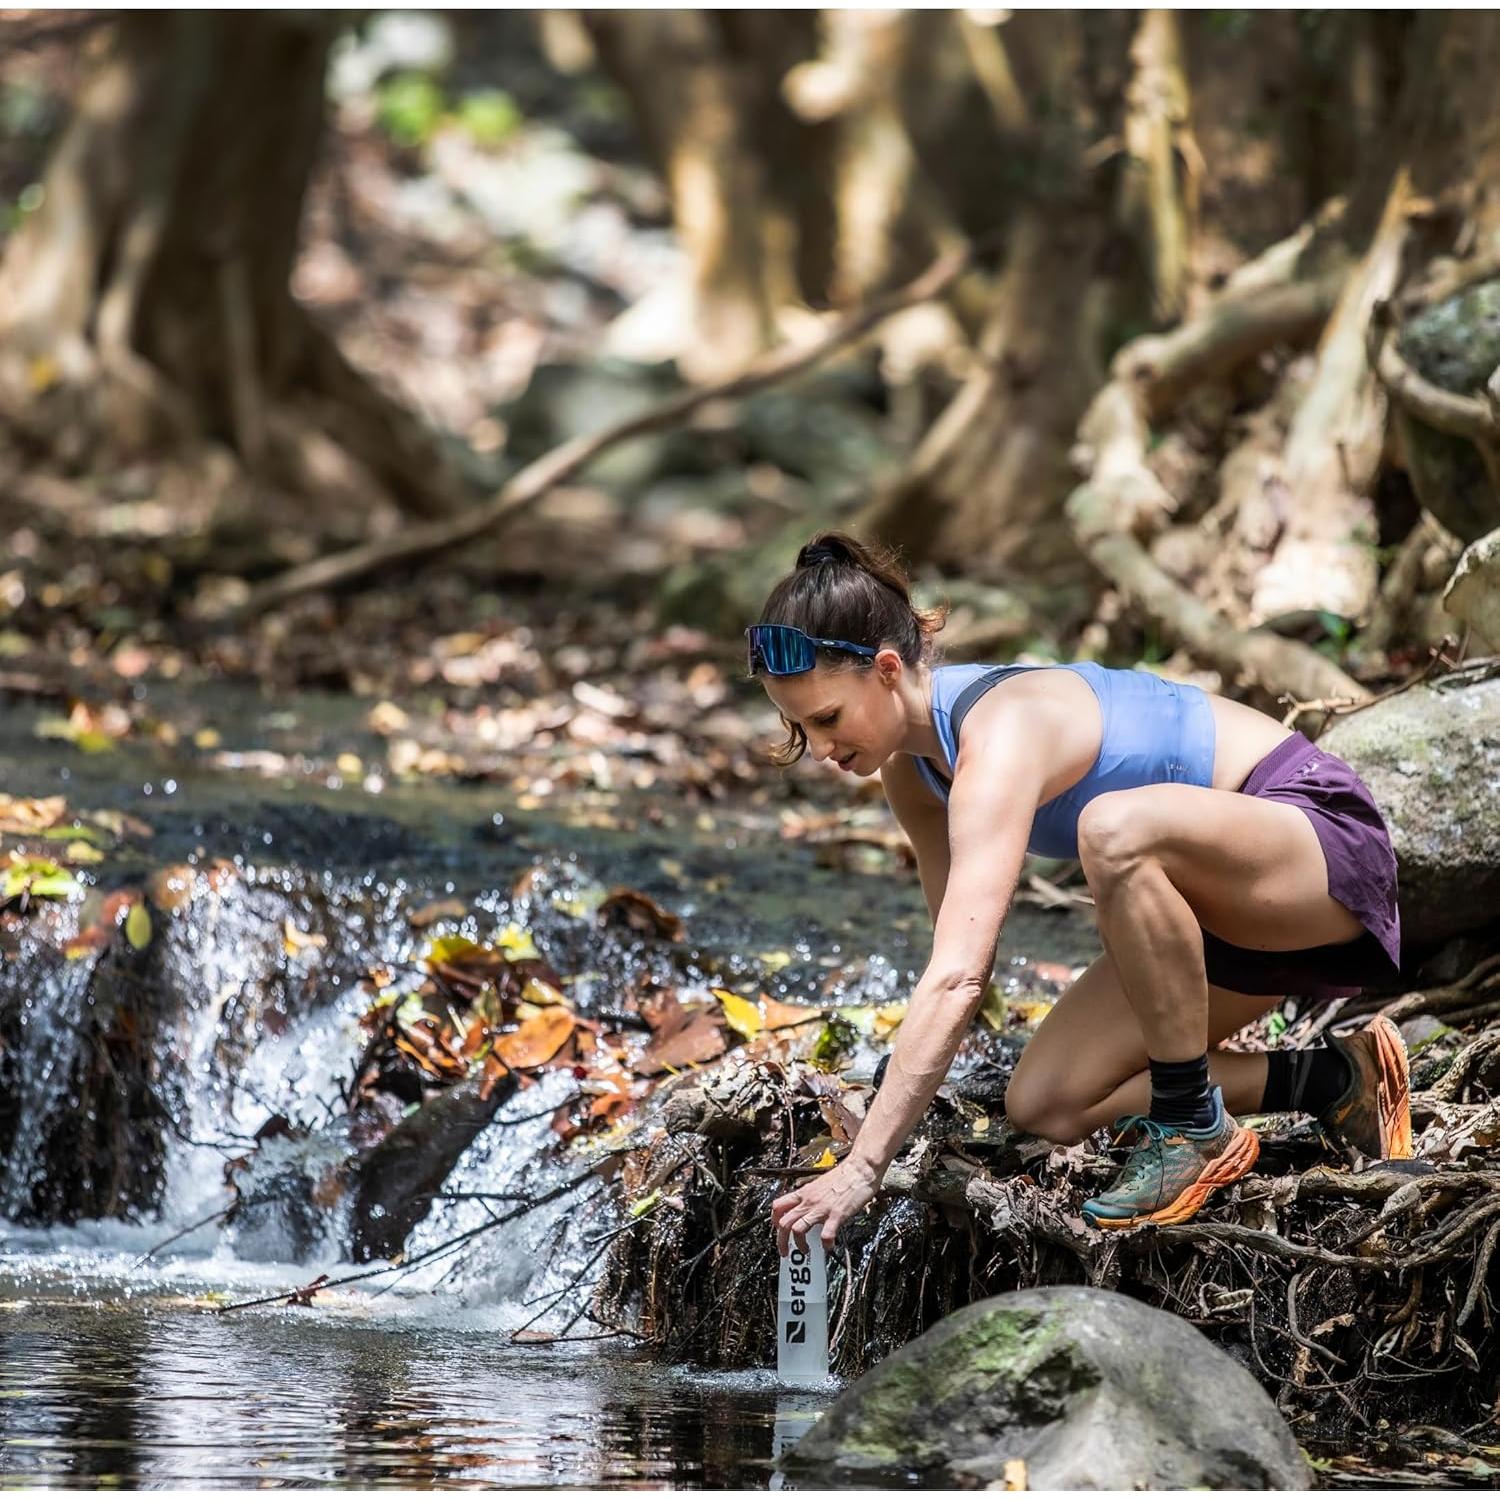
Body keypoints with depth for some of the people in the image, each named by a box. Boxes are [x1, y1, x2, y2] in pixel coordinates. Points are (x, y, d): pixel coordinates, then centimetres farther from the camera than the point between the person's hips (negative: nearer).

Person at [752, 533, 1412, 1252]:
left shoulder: (999, 736, -30)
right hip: (1219, 903, 9)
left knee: (1115, 829, -39)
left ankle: (1196, 1127, -21)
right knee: (1044, 1105, -1)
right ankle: (1335, 1082, 10)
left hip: (1323, 838, -9)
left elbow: (955, 981, -39)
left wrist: (862, 1166, -41)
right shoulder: (910, 762, -2)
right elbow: (957, 953, 10)